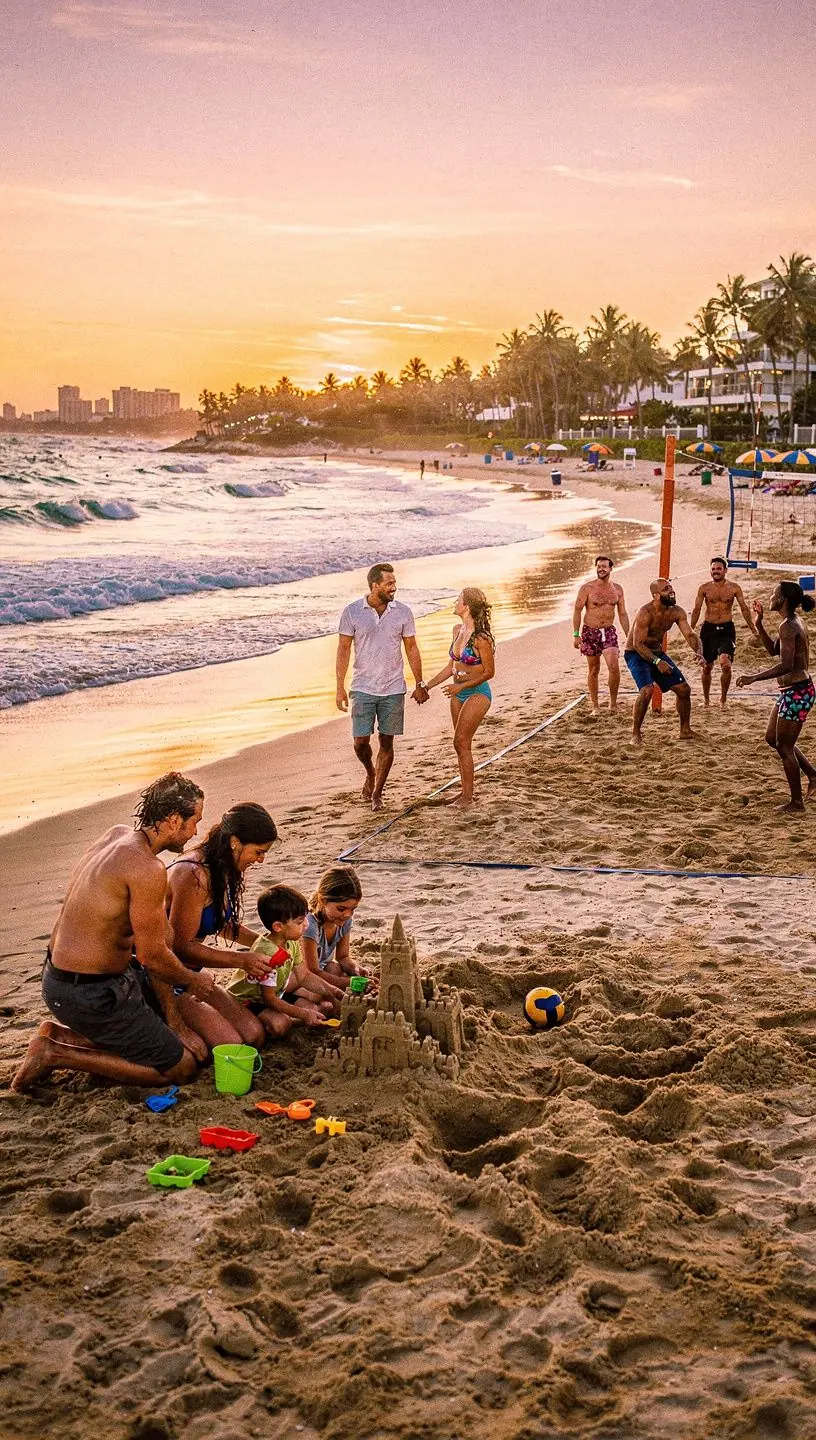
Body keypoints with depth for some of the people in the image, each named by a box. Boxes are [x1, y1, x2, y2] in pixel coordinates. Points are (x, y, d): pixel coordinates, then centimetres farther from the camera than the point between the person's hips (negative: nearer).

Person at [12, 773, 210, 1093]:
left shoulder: (117, 834, 5)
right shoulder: (147, 869, -24)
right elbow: (152, 955, -18)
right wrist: (194, 982, 2)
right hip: (90, 993, -10)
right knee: (181, 1067, -1)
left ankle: (61, 1034, 14)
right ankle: (57, 1054, -3)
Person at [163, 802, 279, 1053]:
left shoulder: (223, 871, 5)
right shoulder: (194, 877, -26)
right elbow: (181, 946, -24)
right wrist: (242, 961, -21)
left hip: (190, 976, 10)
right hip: (163, 983, -10)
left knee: (255, 1036, 2)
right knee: (230, 1047, -16)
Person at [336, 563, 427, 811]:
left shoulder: (402, 612, -1)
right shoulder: (352, 612, -5)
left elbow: (411, 649, 7)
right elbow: (343, 650, -2)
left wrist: (419, 684, 6)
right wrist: (340, 687, -6)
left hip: (393, 690, 1)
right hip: (363, 688, -1)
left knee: (386, 742, 4)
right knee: (361, 741, -3)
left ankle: (377, 793, 19)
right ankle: (370, 773, 30)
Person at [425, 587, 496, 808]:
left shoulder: (480, 637, -19)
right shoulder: (458, 630, 6)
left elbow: (489, 672, -14)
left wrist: (461, 686, -20)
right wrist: (427, 686, 12)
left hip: (477, 693, -8)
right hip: (459, 693, 8)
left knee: (461, 743, -10)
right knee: (462, 744, 12)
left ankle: (468, 797, -3)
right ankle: (466, 791, 21)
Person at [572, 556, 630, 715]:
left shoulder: (617, 589, 4)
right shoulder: (587, 588, -6)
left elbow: (622, 614, 11)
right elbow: (577, 611, -5)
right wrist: (576, 634, -11)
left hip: (609, 632, 2)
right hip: (590, 631, -2)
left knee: (614, 667, -16)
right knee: (593, 670, 7)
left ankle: (613, 702, 0)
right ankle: (595, 706, 19)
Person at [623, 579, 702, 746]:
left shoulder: (676, 612, -6)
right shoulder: (645, 613, -27)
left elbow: (690, 634, -7)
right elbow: (638, 643, -30)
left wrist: (698, 651, -28)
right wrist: (657, 662, -40)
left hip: (657, 653, 7)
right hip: (636, 654, -7)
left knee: (683, 688, 6)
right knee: (646, 690, -29)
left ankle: (685, 731, 24)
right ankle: (635, 734, -15)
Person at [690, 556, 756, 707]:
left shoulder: (734, 588, -1)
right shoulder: (704, 588, 0)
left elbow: (744, 609, 5)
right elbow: (696, 610, 4)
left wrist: (753, 630, 5)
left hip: (727, 629, -1)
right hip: (708, 629, 2)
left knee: (725, 664, -21)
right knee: (706, 667, 9)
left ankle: (723, 698, -2)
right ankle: (706, 699, 29)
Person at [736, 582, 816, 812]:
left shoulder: (788, 626, -20)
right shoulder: (794, 622, 11)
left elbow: (786, 665, -28)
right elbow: (773, 650, 22)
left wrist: (753, 678, -28)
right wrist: (759, 624, 13)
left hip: (797, 692, -10)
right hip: (791, 691, 10)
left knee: (784, 746, 0)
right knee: (773, 738, 20)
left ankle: (796, 802, 11)